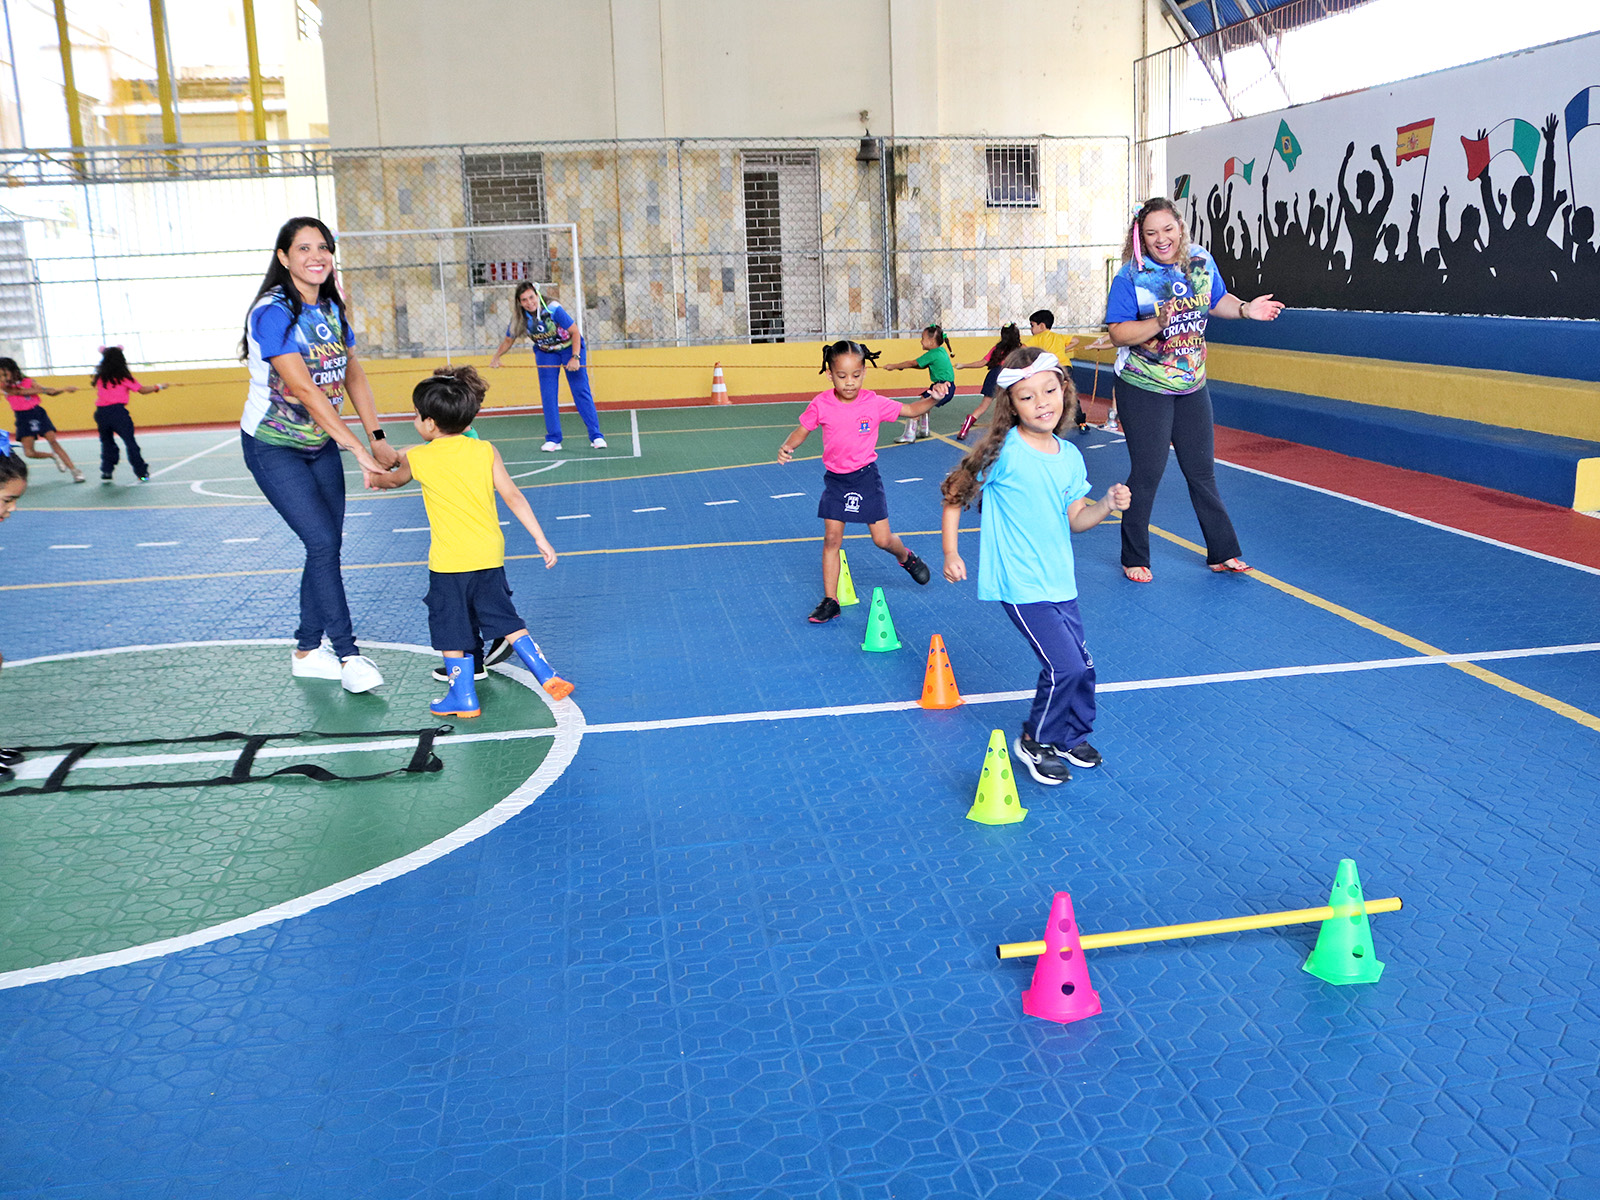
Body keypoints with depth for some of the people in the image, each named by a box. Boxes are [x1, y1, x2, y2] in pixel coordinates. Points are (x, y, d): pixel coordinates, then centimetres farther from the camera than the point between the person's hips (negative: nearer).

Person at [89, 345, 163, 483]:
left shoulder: (100, 376, 11)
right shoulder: (123, 376, 0)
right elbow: (142, 390, 3)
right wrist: (158, 386, 15)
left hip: (101, 413, 4)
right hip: (118, 412, -4)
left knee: (107, 443, 15)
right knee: (130, 442, 0)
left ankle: (106, 473, 10)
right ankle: (141, 473, 2)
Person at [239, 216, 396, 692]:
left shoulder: (333, 309, 2)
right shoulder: (272, 313, -22)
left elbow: (353, 377, 6)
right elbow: (305, 390, -28)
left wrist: (378, 438, -6)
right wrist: (358, 449, -32)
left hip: (321, 445, 7)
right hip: (274, 448, -7)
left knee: (327, 546, 6)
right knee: (322, 542, -14)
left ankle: (307, 651, 19)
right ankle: (347, 654, -5)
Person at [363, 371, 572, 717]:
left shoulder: (418, 458, -2)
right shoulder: (485, 451, 2)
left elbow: (394, 480, 20)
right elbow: (513, 497, -1)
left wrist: (375, 478, 43)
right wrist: (540, 538, 2)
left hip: (449, 562, -4)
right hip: (490, 555, 4)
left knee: (450, 629, 9)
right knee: (507, 620, 16)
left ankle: (463, 698, 14)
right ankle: (548, 677, 16)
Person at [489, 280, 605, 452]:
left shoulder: (553, 310, -29)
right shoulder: (519, 319, -17)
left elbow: (575, 332, -22)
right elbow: (508, 340, 2)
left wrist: (575, 357, -28)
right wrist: (496, 357, -2)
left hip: (570, 346, -3)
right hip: (545, 353, 3)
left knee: (581, 391, -8)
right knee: (548, 395, -6)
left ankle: (596, 437, -5)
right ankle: (553, 439, 1)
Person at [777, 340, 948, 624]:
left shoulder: (874, 403, -13)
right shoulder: (821, 404, -11)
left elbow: (910, 410, 0)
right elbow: (802, 431, 1)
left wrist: (933, 398, -18)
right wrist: (786, 447, -19)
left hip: (866, 477, -1)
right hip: (835, 480, 1)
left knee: (882, 539, 1)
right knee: (831, 539, 1)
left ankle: (906, 557, 37)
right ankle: (830, 601, 9)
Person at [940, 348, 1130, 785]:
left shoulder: (1070, 455, 3)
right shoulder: (1004, 451, -15)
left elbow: (1074, 520, 11)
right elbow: (954, 494, -5)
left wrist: (1106, 504, -7)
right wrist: (951, 554, -5)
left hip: (1061, 582, 7)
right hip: (1020, 585, -6)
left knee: (1081, 666, 12)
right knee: (1065, 665, -13)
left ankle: (1071, 737, 38)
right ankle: (1034, 741, 11)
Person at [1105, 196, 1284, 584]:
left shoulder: (1202, 264, 0)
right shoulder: (1131, 277, -14)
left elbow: (1218, 301, 16)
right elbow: (1117, 333, -19)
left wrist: (1245, 309, -2)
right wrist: (1157, 323, -33)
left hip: (1191, 387, 5)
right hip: (1144, 391, -5)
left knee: (1202, 471, 12)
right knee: (1147, 472, -1)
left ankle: (1222, 553, 22)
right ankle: (1134, 559, 15)